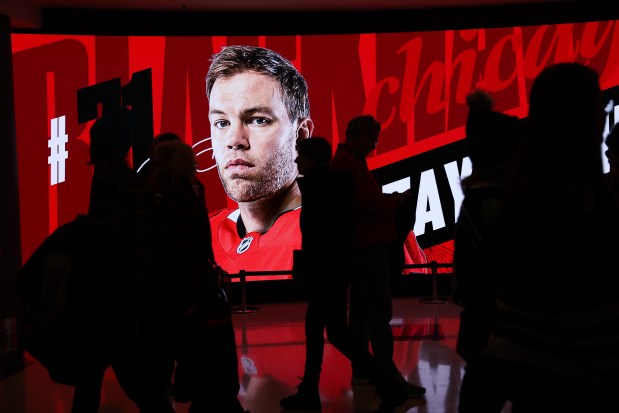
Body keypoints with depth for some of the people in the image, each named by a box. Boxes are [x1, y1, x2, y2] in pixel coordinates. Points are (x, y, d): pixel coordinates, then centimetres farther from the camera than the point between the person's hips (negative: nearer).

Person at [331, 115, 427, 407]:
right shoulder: (348, 163, -15)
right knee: (380, 312, -7)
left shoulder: (347, 161, 18)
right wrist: (395, 200, -10)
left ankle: (361, 370, 20)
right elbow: (368, 200, -25)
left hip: (364, 246, 11)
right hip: (368, 247, -11)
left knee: (362, 310, 13)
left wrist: (389, 199, 0)